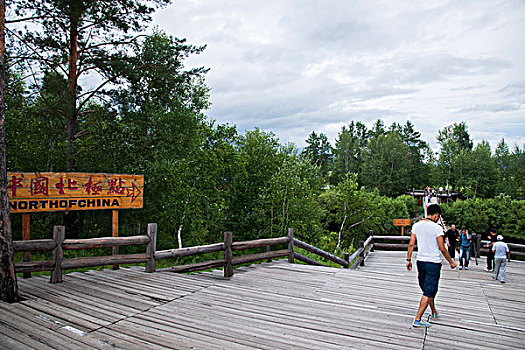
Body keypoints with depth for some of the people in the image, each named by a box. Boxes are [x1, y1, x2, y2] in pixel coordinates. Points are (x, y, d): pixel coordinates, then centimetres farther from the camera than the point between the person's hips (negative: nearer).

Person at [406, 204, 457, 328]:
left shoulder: (416, 225, 2)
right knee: (428, 292, -2)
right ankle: (417, 319, -5)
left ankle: (434, 312, 40)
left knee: (427, 290, 21)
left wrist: (408, 259, 9)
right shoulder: (437, 228, -12)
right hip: (433, 263, -6)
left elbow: (411, 244, 2)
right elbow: (442, 249, -10)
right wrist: (451, 262, 4)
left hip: (421, 261, 6)